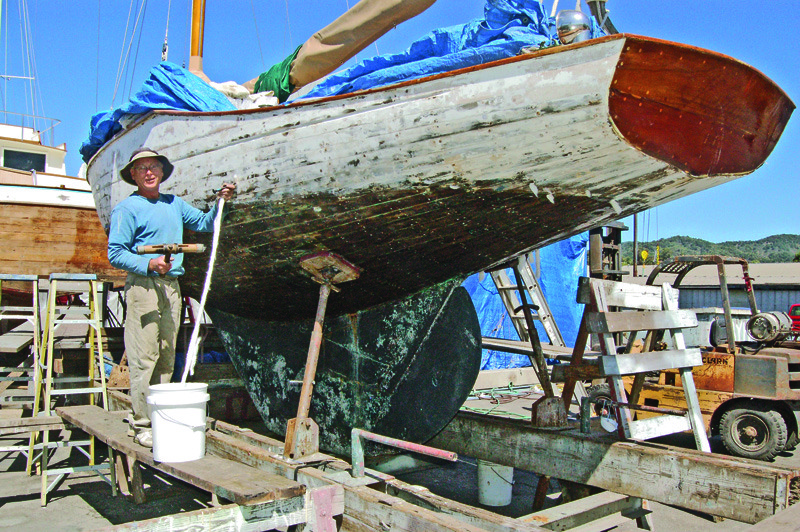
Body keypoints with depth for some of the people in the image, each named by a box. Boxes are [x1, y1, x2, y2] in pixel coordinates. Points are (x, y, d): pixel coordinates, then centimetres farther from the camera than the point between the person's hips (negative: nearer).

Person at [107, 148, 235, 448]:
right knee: (144, 358, -6)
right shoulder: (127, 208, -2)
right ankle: (142, 424, 1)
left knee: (166, 358, 9)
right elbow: (115, 254, -7)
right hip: (143, 287, -6)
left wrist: (220, 202, 12)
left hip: (171, 286, 6)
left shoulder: (174, 204, 17)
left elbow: (204, 223, 29)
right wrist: (150, 265, -20)